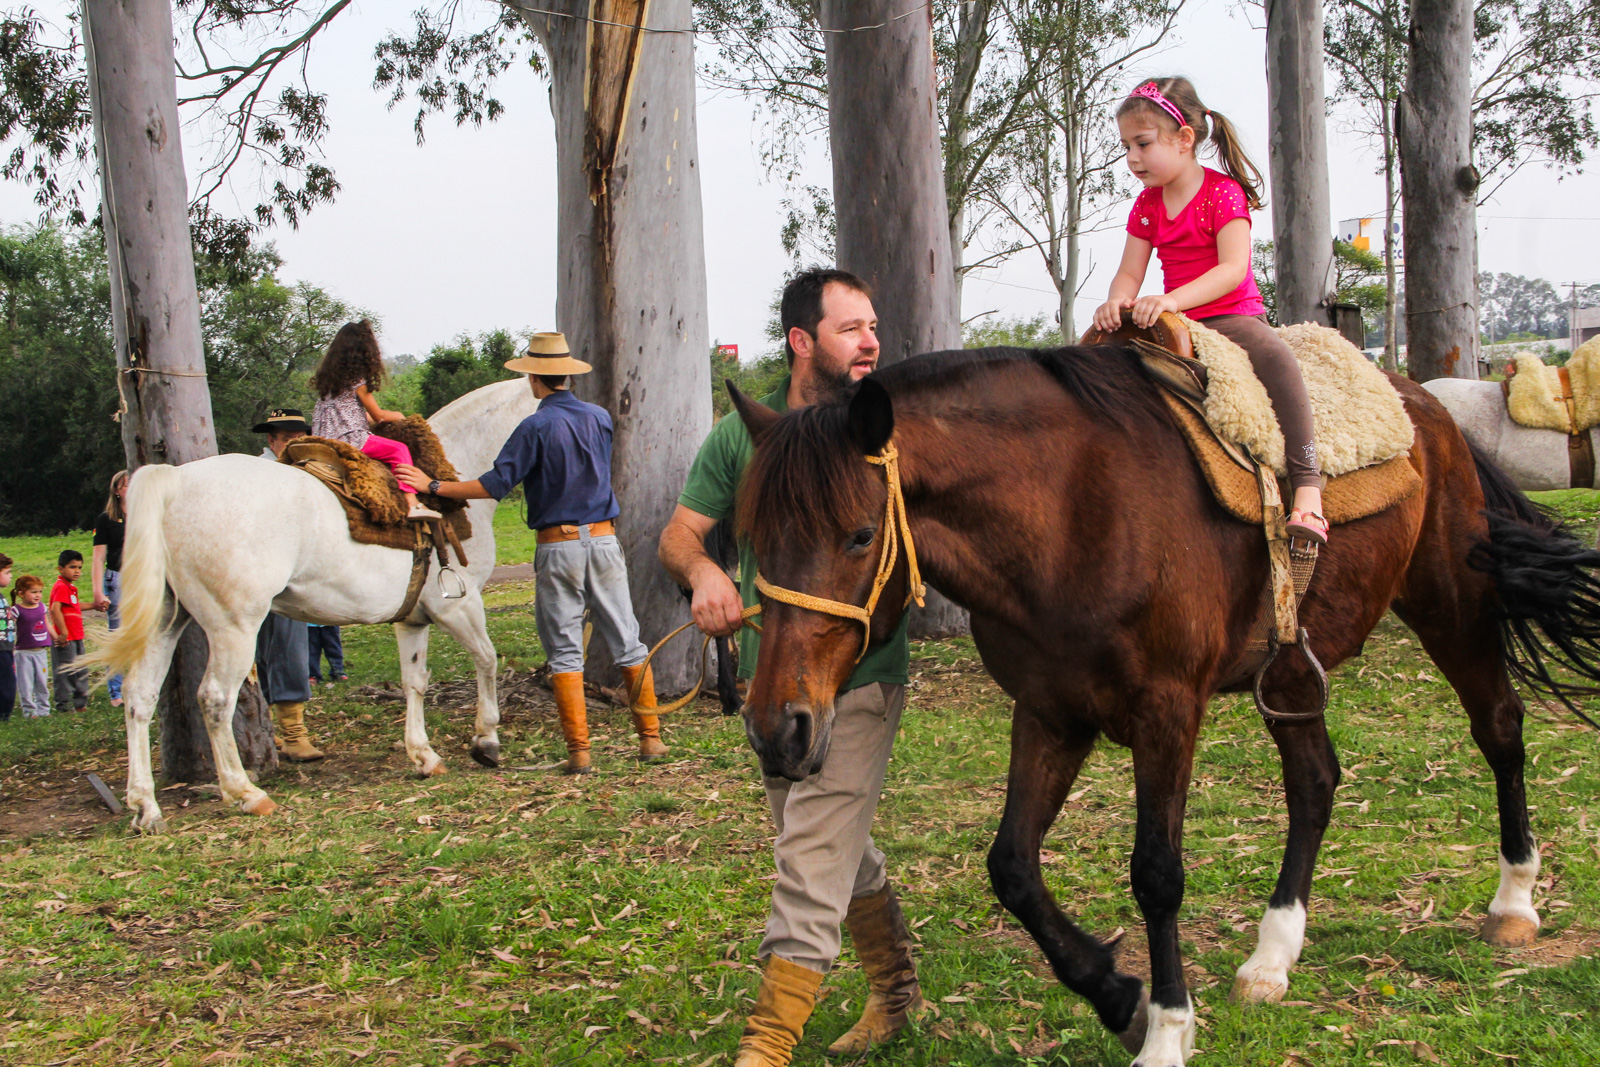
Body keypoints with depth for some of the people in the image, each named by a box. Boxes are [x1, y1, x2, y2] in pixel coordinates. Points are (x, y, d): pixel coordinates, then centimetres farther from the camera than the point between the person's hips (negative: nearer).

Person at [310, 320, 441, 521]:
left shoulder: (327, 376, 15)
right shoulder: (357, 381, -8)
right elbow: (378, 415, 1)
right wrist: (397, 416, 21)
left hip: (323, 441, 9)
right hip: (349, 439, -9)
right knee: (399, 450, -5)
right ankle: (411, 504, -17)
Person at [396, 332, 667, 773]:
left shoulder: (536, 427, -10)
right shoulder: (600, 418, 6)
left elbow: (495, 484, -14)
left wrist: (434, 486, -7)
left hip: (558, 546, -4)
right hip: (604, 538, 4)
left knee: (565, 651, 2)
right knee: (627, 642, 10)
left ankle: (579, 750, -1)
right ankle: (651, 737, 13)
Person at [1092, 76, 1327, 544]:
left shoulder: (1223, 193, -11)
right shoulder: (1146, 205, 8)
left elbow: (1234, 269, -24)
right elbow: (1130, 271, 4)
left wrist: (1173, 299, -40)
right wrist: (1117, 300, -22)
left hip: (1234, 316, -7)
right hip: (1175, 324, 7)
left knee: (1276, 359, -36)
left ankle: (1307, 488, -40)